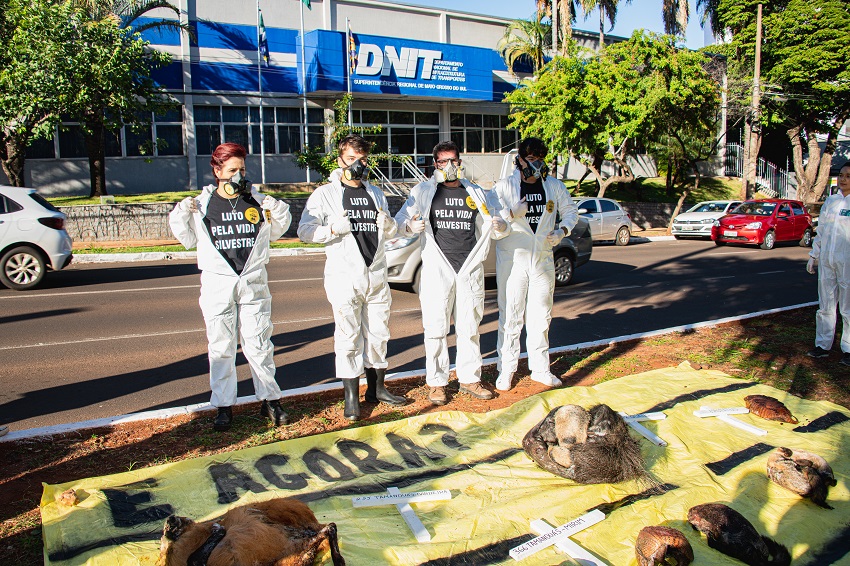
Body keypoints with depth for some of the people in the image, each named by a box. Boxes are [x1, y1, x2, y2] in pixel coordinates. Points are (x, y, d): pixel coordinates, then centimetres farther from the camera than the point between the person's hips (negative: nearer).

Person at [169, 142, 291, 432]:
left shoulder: (257, 201, 4)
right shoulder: (202, 204, 2)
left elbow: (273, 233, 16)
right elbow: (188, 239, 12)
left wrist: (279, 214, -2)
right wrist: (180, 217, -5)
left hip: (254, 283, 0)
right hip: (217, 285, 0)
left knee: (259, 345, 4)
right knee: (221, 348, 6)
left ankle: (270, 399, 17)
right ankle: (224, 406, 17)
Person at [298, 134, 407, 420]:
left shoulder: (376, 194, 17)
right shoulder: (325, 194, 0)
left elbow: (390, 232, 23)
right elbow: (305, 230, -5)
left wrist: (388, 223, 0)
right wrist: (333, 229, -21)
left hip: (377, 276, 5)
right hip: (345, 277, -5)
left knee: (378, 334, 11)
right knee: (348, 337, -2)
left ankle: (376, 388, 26)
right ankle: (351, 397, 9)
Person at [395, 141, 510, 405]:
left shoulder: (477, 194, 13)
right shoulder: (423, 192, 6)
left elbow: (497, 229, 15)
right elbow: (400, 221, 0)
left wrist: (500, 227, -9)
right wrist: (411, 226, -24)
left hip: (470, 270, 3)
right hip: (437, 270, -2)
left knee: (469, 328, 9)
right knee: (436, 329, 0)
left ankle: (469, 379, 21)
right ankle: (436, 382, 11)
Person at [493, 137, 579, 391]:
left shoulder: (554, 185, 6)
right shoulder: (505, 186, -3)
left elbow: (570, 210, 16)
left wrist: (562, 230, -3)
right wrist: (513, 213, -24)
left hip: (543, 260, 4)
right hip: (512, 259, -3)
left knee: (541, 317, 10)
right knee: (511, 317, -2)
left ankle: (540, 368, 21)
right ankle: (506, 370, 9)